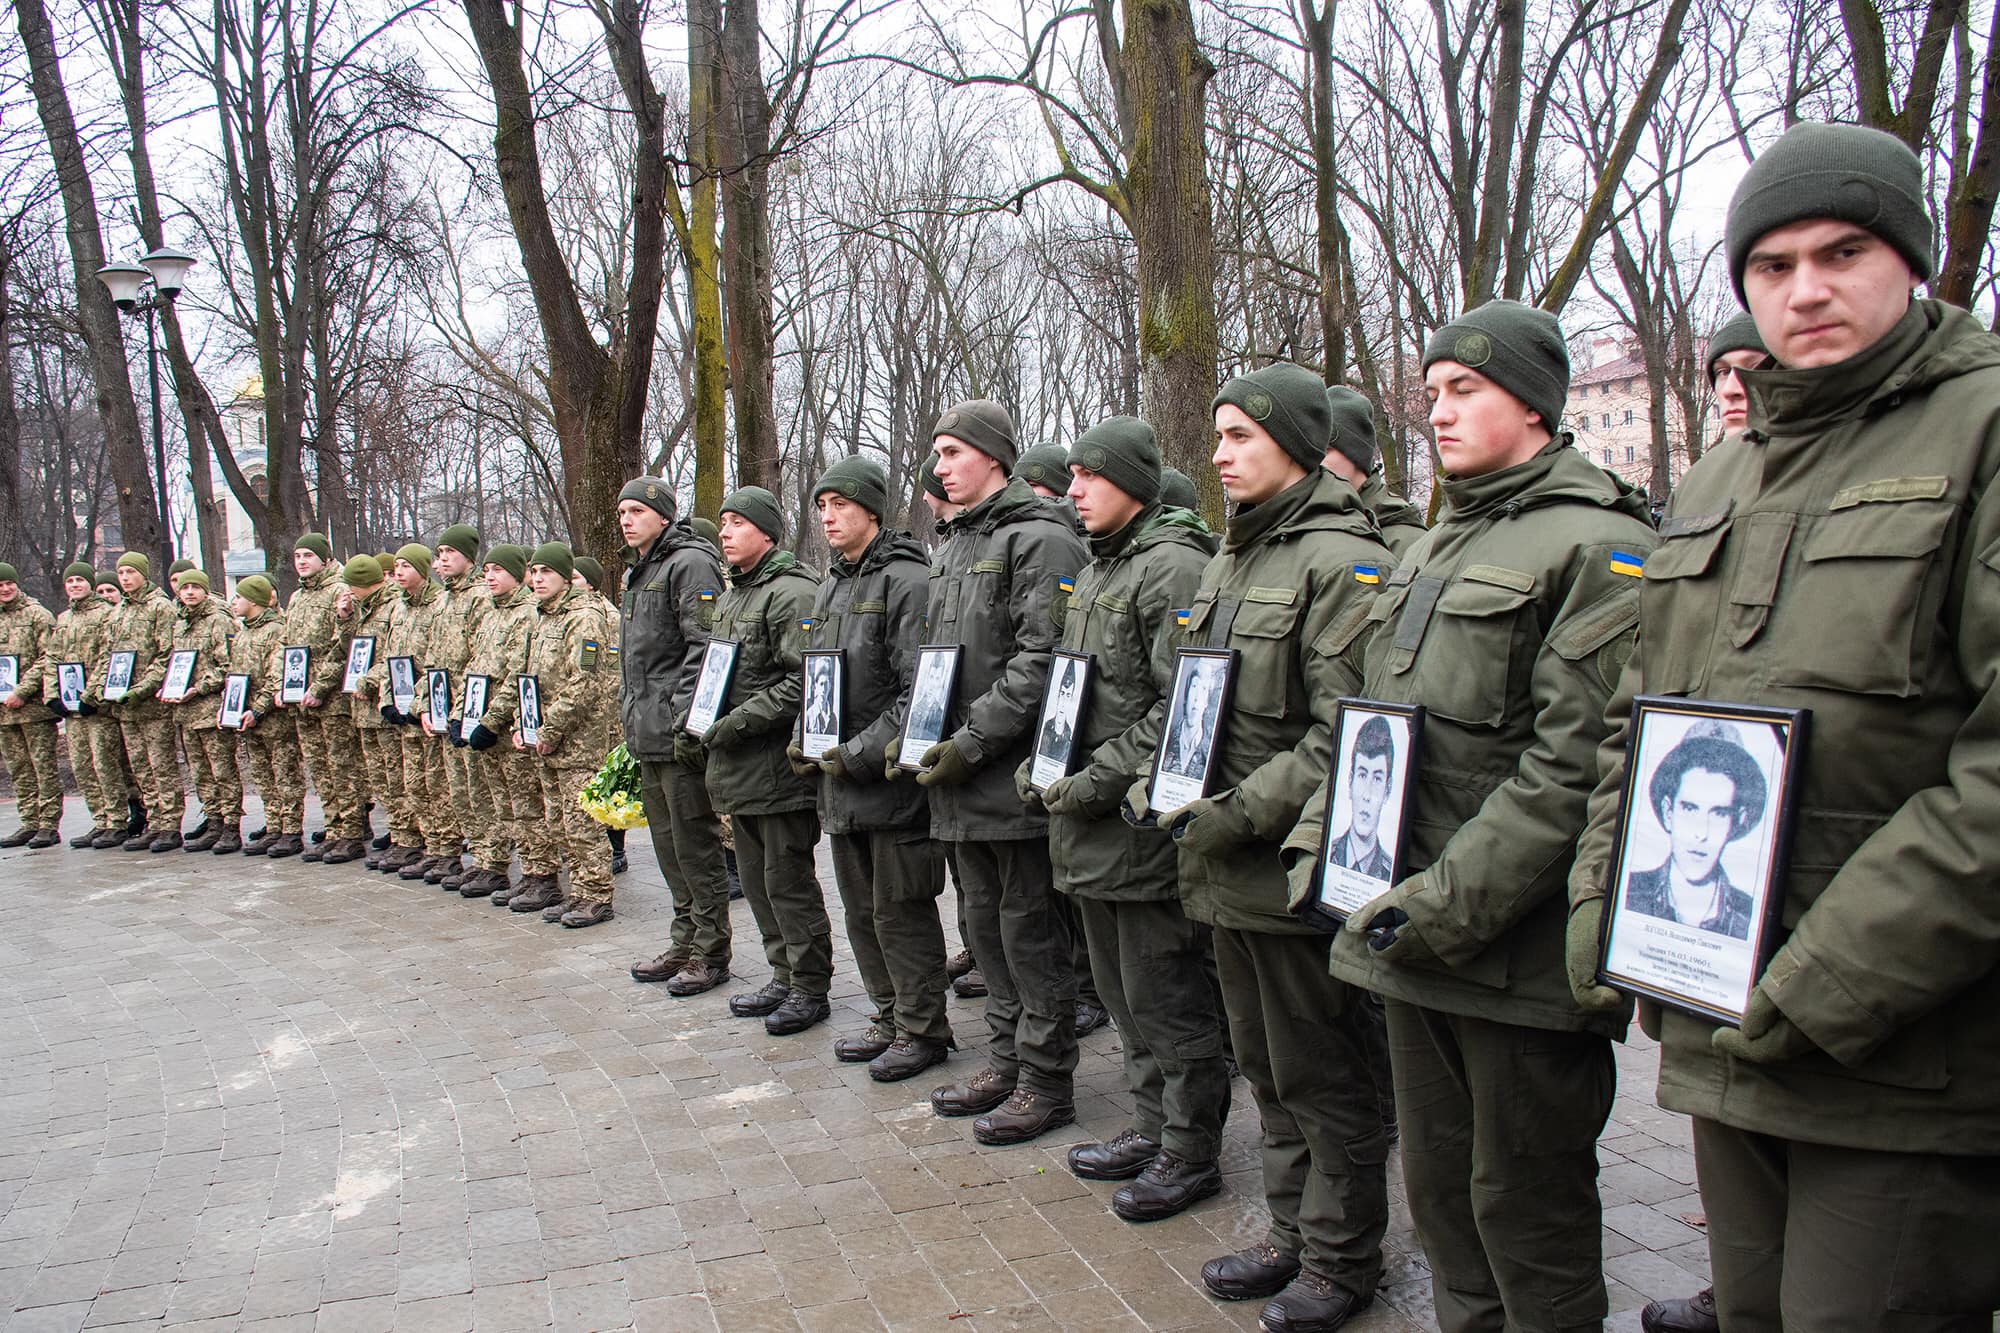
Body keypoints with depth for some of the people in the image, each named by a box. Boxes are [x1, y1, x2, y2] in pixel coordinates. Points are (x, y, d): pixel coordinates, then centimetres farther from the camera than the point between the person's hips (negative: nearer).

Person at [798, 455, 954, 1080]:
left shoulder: (906, 581, -13)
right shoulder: (829, 588, 15)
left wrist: (860, 754, -20)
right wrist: (807, 743, 8)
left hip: (893, 778, -9)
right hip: (838, 779, 9)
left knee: (900, 911, 1)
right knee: (861, 911, 17)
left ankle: (923, 1029, 15)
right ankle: (890, 1019, 31)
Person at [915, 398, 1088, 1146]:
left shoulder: (1039, 539, -11)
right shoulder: (953, 546, 17)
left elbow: (1042, 659, -19)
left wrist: (972, 740, -21)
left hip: (1016, 775, -9)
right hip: (959, 777, 9)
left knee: (1030, 929, 1)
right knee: (985, 923, 17)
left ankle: (1046, 1082, 14)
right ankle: (1007, 1061, 30)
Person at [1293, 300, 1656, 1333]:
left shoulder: (1597, 546, -11)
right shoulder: (1433, 546, 17)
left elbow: (1575, 764, -19)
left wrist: (1447, 903, -21)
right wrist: (1322, 837, 9)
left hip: (1517, 950, -8)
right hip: (1411, 937, 8)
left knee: (1523, 1207, 7)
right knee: (1437, 1185, 19)